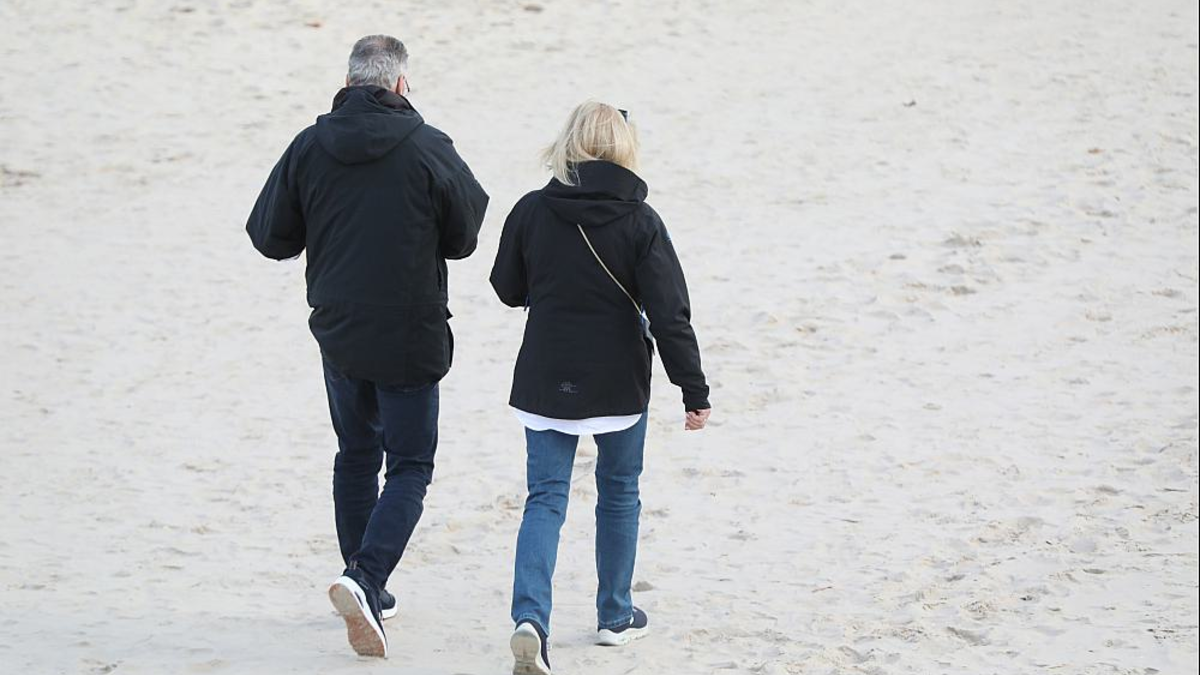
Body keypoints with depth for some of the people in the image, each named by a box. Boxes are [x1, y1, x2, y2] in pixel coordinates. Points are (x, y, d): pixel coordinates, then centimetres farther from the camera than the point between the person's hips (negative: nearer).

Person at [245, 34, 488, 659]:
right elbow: (464, 238, -4)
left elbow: (269, 236, 1)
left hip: (337, 331, 4)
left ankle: (366, 588, 25)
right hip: (410, 337, -4)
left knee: (357, 454, 20)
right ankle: (365, 578, -17)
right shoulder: (428, 149, -14)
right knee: (410, 465, 3)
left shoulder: (309, 146, -5)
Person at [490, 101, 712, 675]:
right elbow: (670, 315, -12)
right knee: (619, 492, 18)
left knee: (545, 498, 3)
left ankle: (530, 617, -17)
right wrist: (695, 391, -7)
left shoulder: (531, 212, -6)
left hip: (545, 383, 1)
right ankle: (615, 615, 29)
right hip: (619, 384, -1)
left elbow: (508, 289, 8)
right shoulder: (640, 222, -12)